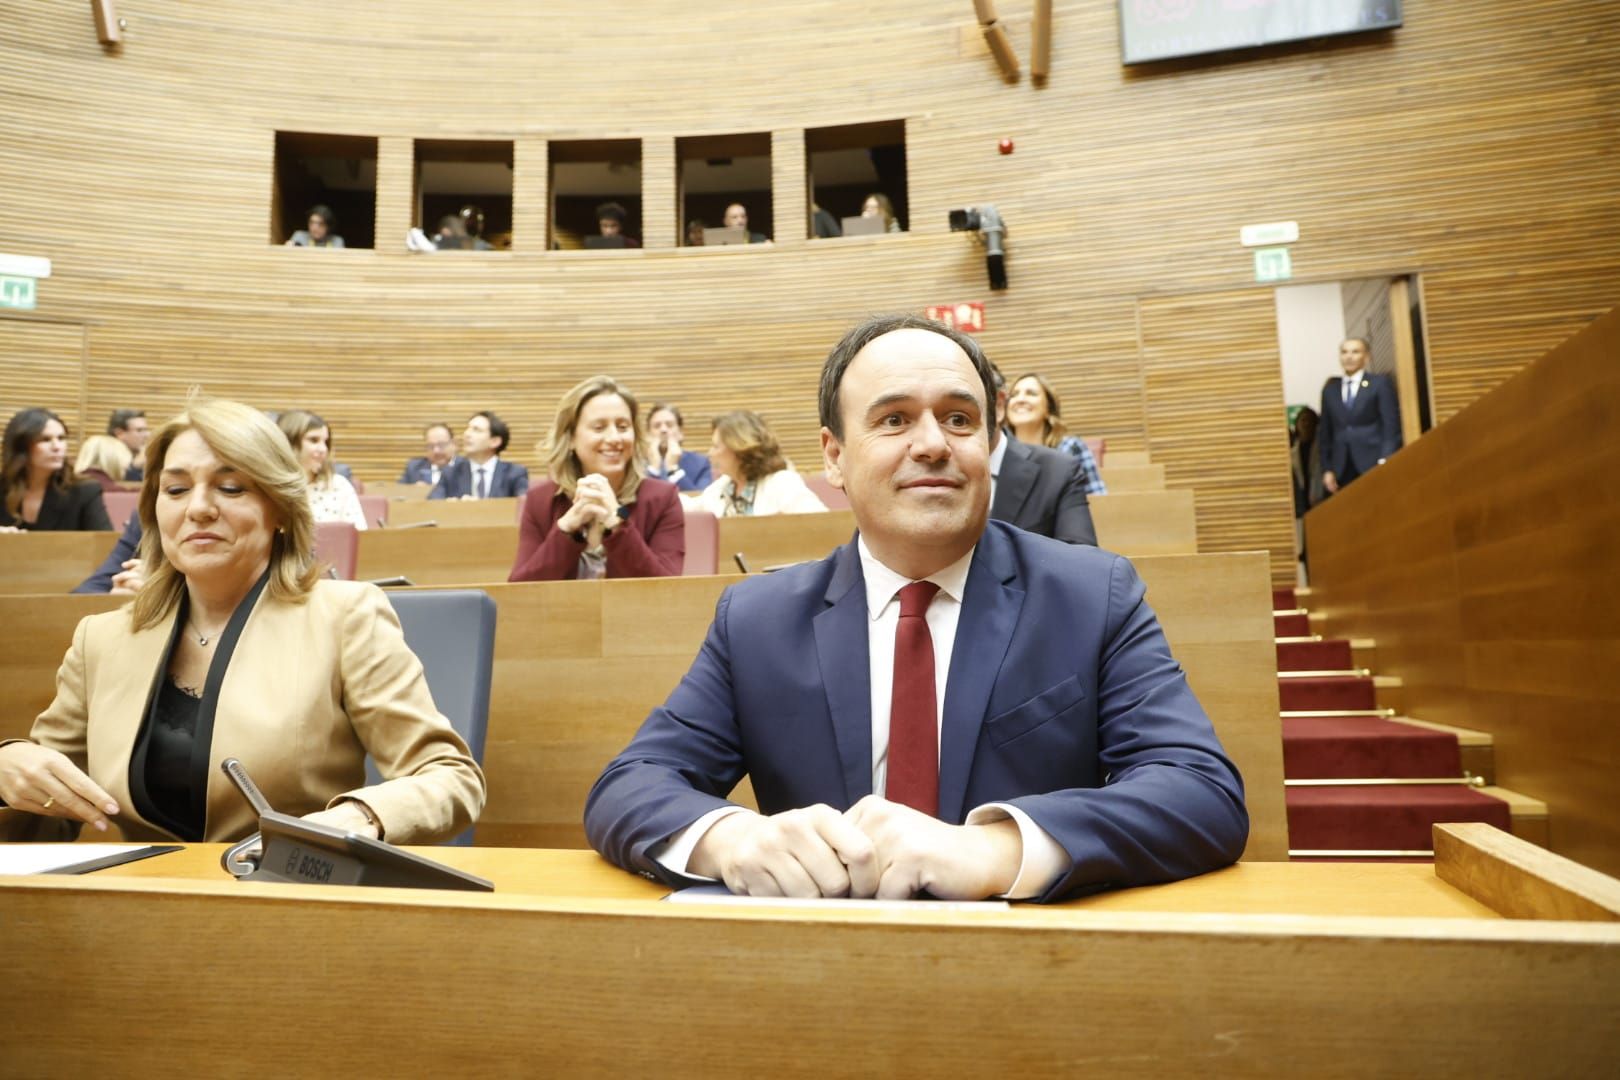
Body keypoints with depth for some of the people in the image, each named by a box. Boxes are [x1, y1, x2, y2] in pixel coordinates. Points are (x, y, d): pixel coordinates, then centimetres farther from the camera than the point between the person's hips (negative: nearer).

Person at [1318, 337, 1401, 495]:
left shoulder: (1381, 383, 5)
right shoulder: (1330, 388, 14)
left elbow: (1391, 426, -1)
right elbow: (1324, 432, 13)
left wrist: (1385, 461, -13)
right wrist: (1327, 469, 5)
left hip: (1373, 465, -2)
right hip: (1342, 471, 3)